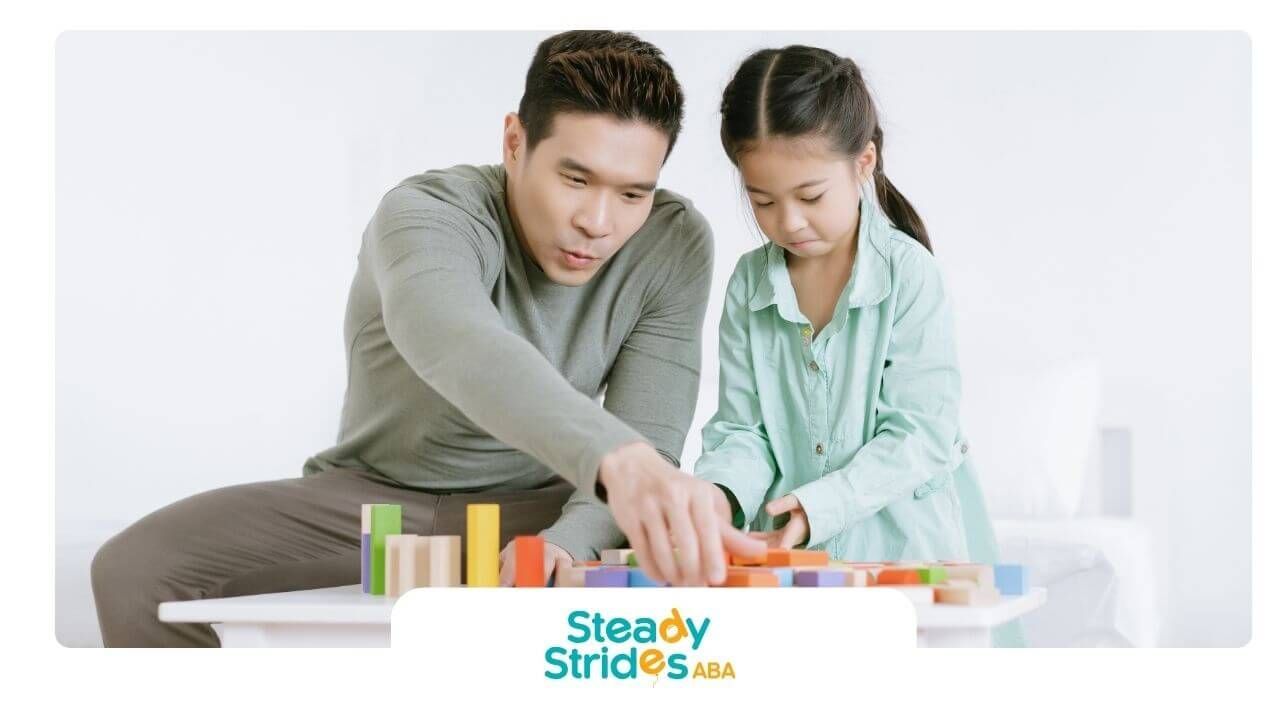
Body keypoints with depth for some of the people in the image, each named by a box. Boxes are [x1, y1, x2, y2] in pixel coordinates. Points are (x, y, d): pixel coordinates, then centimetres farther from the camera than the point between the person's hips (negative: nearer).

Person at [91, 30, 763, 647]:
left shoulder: (675, 247, -14)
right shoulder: (426, 214, -25)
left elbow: (650, 445, -16)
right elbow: (455, 344, -49)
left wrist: (565, 547, -39)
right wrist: (620, 460, -68)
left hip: (536, 507, 2)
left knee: (691, 568, -29)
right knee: (134, 569, -25)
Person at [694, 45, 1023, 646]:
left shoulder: (907, 271, -7)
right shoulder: (748, 285, 5)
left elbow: (921, 434, -10)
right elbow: (742, 429, 7)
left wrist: (817, 506, -22)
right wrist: (719, 495, -15)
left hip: (900, 544, -2)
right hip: (787, 548, 2)